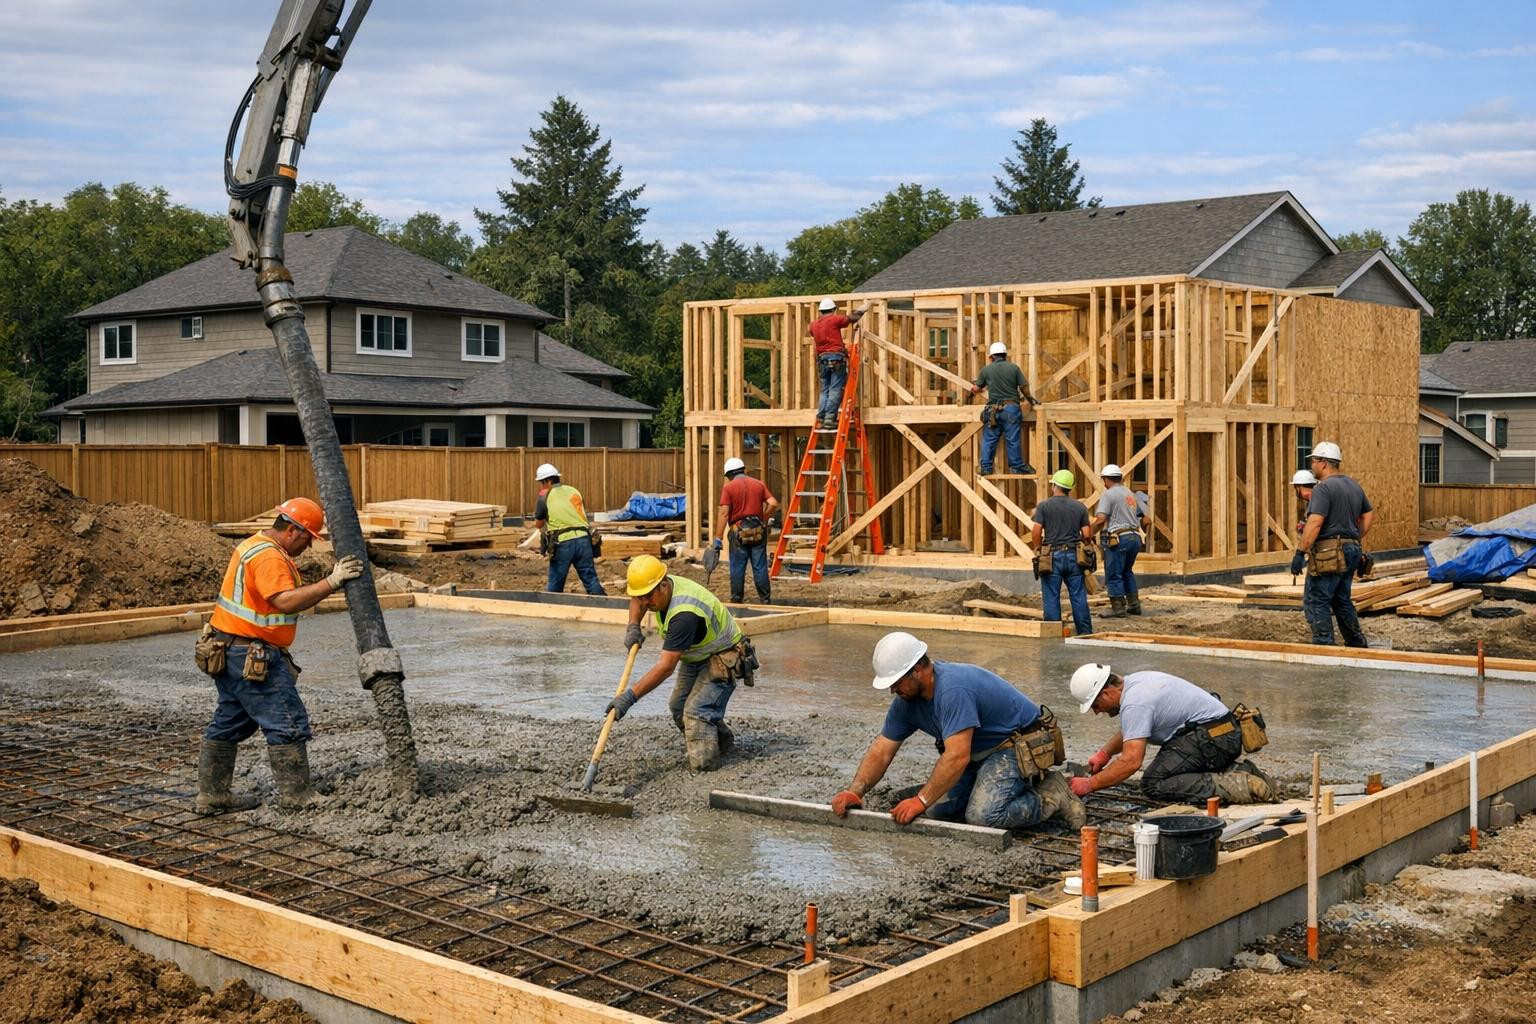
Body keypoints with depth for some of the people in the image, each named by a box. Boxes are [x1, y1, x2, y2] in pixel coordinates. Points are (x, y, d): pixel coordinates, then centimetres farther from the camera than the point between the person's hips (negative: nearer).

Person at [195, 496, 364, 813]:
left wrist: (329, 583, 2)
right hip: (251, 654, -11)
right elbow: (286, 601, -31)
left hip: (228, 652, 11)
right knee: (288, 724, -5)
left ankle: (212, 795, 23)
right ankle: (295, 796, 0)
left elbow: (287, 595, 13)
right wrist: (331, 582, -30)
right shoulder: (268, 556, -19)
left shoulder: (256, 545, 16)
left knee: (229, 723, 17)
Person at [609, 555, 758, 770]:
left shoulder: (684, 613, -38)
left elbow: (666, 667, -38)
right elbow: (637, 600, 17)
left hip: (722, 658, -10)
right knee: (678, 708, 11)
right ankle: (723, 738, 29)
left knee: (697, 712, -23)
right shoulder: (658, 589, -11)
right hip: (695, 656, 10)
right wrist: (633, 627, -3)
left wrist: (630, 696, -38)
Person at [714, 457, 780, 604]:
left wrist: (718, 538, -10)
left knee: (737, 568, 6)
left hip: (739, 532, -3)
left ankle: (736, 601, 11)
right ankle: (766, 601, 12)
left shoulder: (728, 487, -4)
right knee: (760, 568, 8)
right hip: (758, 530, 3)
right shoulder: (759, 484, 7)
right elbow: (773, 503, -2)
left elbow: (724, 513, -11)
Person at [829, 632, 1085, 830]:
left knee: (983, 816, -28)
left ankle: (1051, 797, -5)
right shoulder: (907, 699, -2)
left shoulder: (953, 689, -31)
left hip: (1019, 745, -9)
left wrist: (921, 800, -35)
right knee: (937, 809, -5)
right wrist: (854, 792, -12)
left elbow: (958, 756, -37)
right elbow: (881, 750, 2)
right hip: (980, 751, 9)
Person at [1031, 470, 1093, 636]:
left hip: (1052, 557, -3)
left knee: (1051, 597, 2)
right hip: (1074, 556, 3)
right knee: (1079, 596, 7)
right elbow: (1087, 535, 2)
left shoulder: (1044, 505, -3)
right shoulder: (1080, 507, 7)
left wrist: (1039, 548, 6)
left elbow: (1036, 532, -11)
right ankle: (1085, 632, 10)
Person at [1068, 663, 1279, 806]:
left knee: (1154, 784, -17)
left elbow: (1131, 761, -25)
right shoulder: (1132, 682, 14)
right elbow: (1131, 731, 35)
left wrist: (1089, 785, -17)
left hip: (1212, 736, -11)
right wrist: (1105, 752, 25)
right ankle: (1240, 773, 11)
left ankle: (1237, 787, -24)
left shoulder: (1134, 703, -17)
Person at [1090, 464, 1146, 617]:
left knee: (1113, 574, 0)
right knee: (1127, 571, 22)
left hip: (1118, 539, -8)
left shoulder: (1109, 494, -7)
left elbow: (1101, 519, -18)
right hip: (1134, 538, 8)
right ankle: (1134, 604, 21)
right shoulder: (1131, 494, 16)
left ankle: (1118, 607, 2)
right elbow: (1146, 514, 17)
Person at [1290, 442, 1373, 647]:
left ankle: (1324, 648, -6)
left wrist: (1299, 553, -22)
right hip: (1351, 552, 9)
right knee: (1342, 601, 20)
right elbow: (1369, 515, 21)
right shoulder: (1354, 486, 14)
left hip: (1329, 554, -9)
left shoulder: (1323, 488, -14)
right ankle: (1358, 646, 25)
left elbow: (1315, 523, -23)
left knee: (1316, 603, -4)